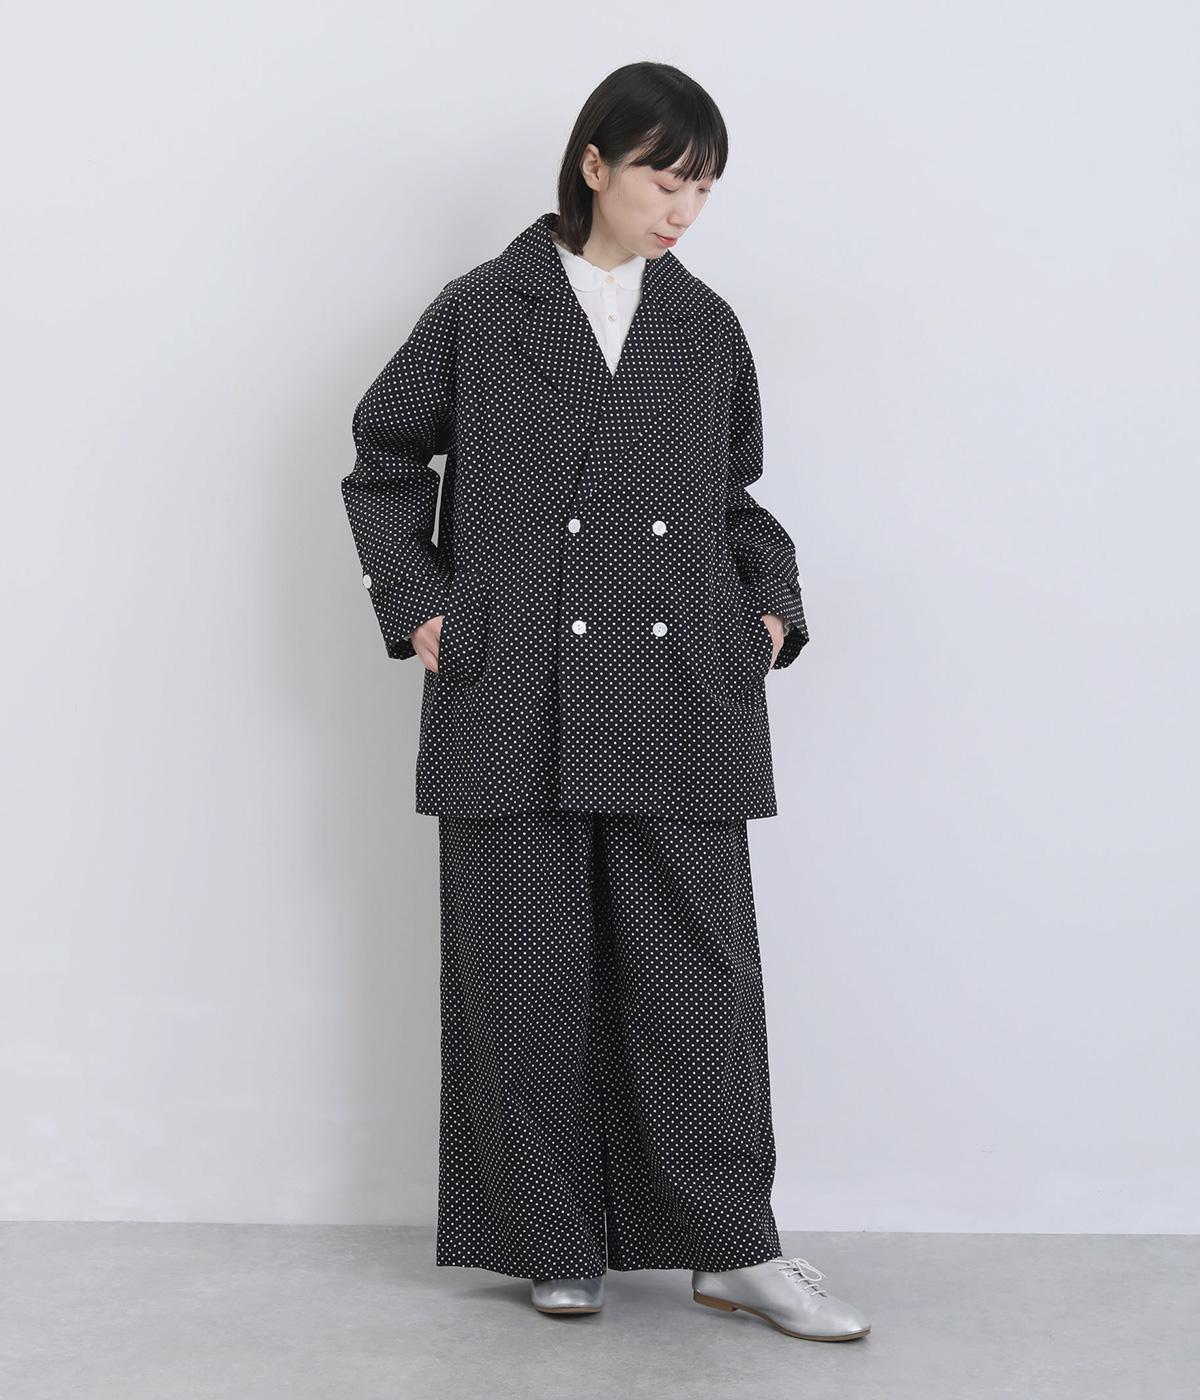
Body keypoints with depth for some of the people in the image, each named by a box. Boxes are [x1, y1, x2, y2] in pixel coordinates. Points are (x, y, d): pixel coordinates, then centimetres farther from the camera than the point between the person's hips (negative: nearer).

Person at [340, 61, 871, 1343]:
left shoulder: (708, 328, 12)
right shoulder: (481, 312, 4)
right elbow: (383, 458, 11)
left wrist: (772, 607, 6)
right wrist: (420, 607, 2)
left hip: (683, 706, 2)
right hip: (515, 705, -2)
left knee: (698, 968, 1)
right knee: (526, 975, 4)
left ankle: (731, 1250, 10)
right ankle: (551, 1243, 17)